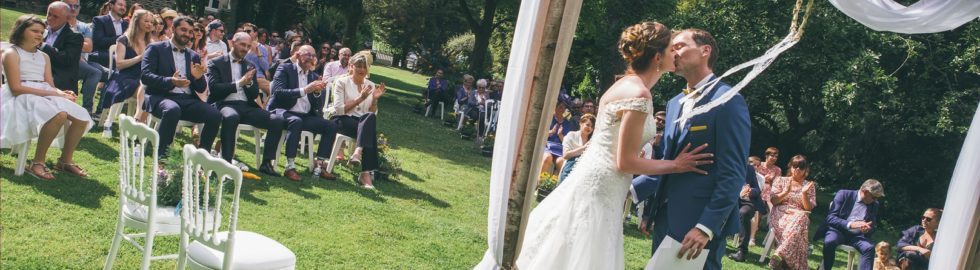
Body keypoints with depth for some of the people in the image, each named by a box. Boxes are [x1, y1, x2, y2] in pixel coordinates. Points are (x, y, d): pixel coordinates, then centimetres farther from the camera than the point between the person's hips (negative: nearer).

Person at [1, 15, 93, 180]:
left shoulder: (44, 57, 20)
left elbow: (50, 85, 12)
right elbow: (16, 88, -13)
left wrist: (61, 93, -13)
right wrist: (53, 94, -19)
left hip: (45, 97, 7)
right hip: (21, 99, -7)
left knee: (82, 117, -14)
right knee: (59, 114, -36)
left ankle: (65, 160, 2)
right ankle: (37, 163, -25)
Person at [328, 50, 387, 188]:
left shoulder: (371, 85, 12)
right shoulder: (341, 82, 0)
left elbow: (373, 114, 9)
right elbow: (339, 109, -11)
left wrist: (375, 99, -10)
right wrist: (360, 98, -17)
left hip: (364, 123, 4)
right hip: (342, 120, -4)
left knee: (370, 118, -35)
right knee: (370, 131, -33)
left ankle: (358, 153, -44)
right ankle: (367, 172, -39)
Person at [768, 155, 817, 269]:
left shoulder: (810, 185, 16)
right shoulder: (780, 180, 15)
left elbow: (808, 208, 5)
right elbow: (773, 201, 4)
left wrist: (804, 193, -10)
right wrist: (786, 191, -10)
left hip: (799, 216, 0)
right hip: (781, 213, 0)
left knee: (799, 220, -39)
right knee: (784, 224, -38)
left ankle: (779, 254, -49)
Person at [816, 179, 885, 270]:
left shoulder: (874, 204, 10)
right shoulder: (844, 194, -3)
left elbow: (873, 226, 16)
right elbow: (830, 217, -10)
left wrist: (868, 228, -11)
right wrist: (851, 224, -25)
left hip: (857, 235, 3)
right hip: (839, 230, -3)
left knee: (869, 248, -30)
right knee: (830, 241, -36)